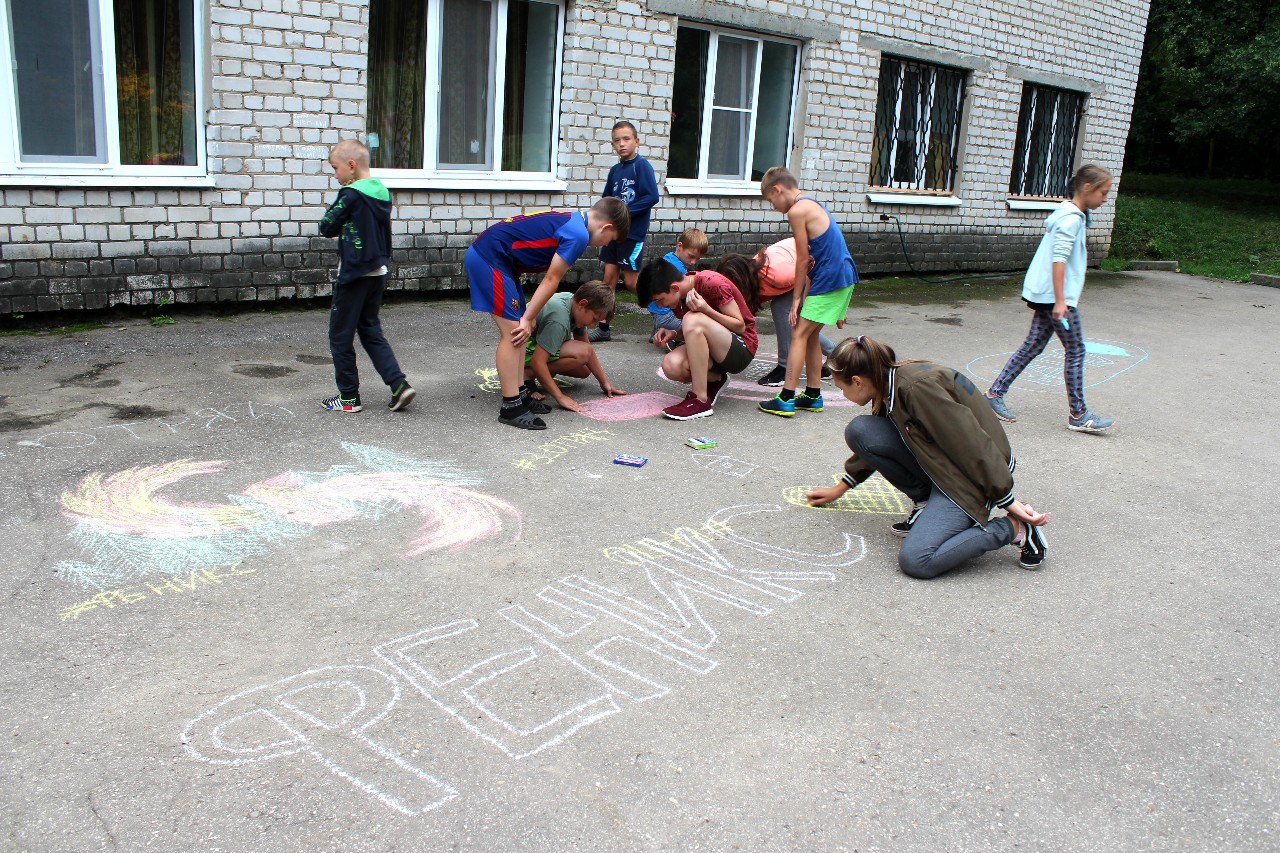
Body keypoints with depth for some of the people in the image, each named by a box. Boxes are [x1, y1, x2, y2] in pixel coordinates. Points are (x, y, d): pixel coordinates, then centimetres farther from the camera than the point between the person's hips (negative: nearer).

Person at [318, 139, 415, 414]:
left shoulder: (351, 195, -15)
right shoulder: (382, 193, 8)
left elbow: (327, 227, -8)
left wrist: (334, 208, 6)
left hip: (354, 275, -8)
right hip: (378, 274, 8)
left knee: (340, 336, 5)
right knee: (371, 332, 16)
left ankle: (348, 397, 11)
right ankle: (399, 385, 3)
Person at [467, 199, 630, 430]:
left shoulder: (571, 220, 17)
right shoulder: (578, 235, -14)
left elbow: (549, 279, 17)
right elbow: (551, 280, -12)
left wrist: (528, 317, 16)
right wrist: (528, 319, -6)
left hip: (485, 255, 10)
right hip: (489, 258, -10)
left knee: (517, 330, 12)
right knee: (512, 331, -10)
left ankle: (520, 394, 18)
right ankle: (511, 407, -7)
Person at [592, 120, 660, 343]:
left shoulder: (641, 165, -10)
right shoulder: (615, 170, 11)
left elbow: (652, 196, -19)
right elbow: (605, 197, 20)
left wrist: (625, 210, -18)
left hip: (633, 232, -7)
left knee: (631, 282, -2)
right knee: (609, 276, 6)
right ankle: (603, 327, 11)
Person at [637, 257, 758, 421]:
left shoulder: (712, 283, -20)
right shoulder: (678, 297, 1)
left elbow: (740, 326, -16)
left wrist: (706, 310, -30)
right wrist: (673, 334, -8)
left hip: (741, 350, -7)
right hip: (714, 350, 7)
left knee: (693, 319, -32)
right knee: (671, 365, -24)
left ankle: (700, 400, -30)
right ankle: (714, 380, 7)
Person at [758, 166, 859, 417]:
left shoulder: (797, 210, -11)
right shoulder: (812, 206, 19)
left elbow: (803, 260, -10)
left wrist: (797, 298, -3)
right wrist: (804, 295, 16)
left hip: (830, 280, -9)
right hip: (843, 277, 9)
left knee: (799, 334, -6)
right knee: (810, 334, 16)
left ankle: (786, 399, -6)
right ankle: (813, 395, 22)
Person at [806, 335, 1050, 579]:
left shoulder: (916, 387, -26)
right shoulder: (891, 384, 3)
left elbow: (974, 443, -25)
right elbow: (872, 444, 22)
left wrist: (1009, 502, -20)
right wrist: (840, 489, 30)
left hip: (970, 475, -9)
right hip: (938, 464, 9)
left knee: (916, 561, -23)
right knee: (858, 431, -6)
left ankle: (1014, 528, -6)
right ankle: (927, 501, 5)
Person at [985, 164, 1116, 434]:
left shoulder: (1067, 212, 15)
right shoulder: (1072, 218, -15)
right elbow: (1059, 260, -22)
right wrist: (1060, 301, -25)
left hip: (1044, 295, 10)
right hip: (1056, 295, -10)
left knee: (1033, 346, 11)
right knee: (1076, 351, -3)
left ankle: (995, 393, 12)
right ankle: (1078, 415, 4)